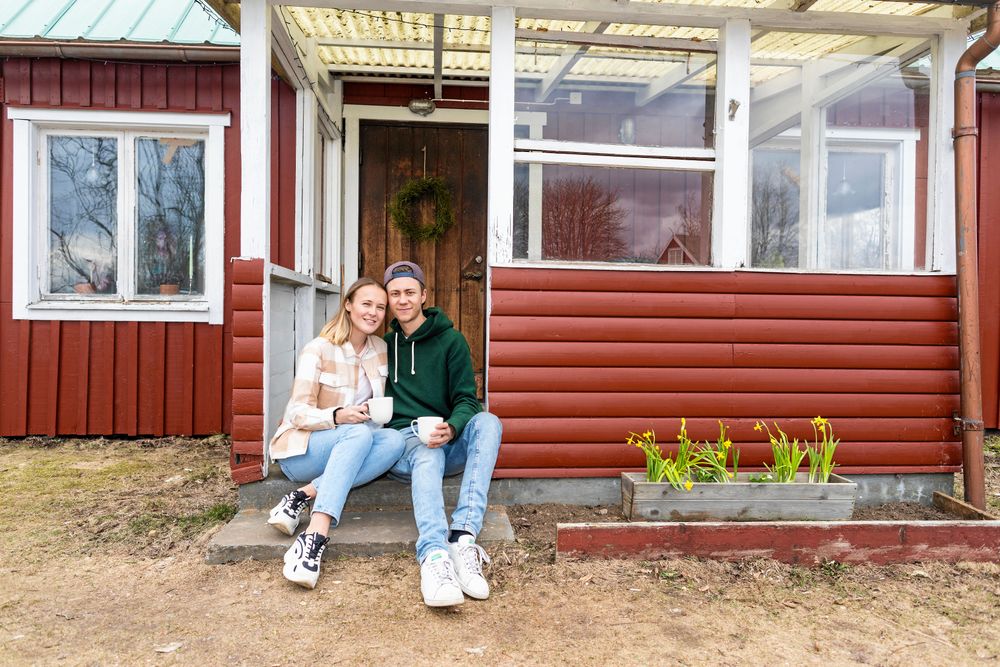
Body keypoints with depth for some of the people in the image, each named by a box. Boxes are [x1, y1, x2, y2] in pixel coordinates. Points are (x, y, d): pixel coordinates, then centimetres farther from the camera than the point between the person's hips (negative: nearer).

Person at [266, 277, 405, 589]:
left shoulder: (381, 349, 6)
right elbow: (297, 412, -14)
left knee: (394, 439, -26)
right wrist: (337, 416, -32)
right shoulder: (319, 349, -10)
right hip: (301, 450, -5)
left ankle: (303, 497, -29)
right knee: (360, 433, -35)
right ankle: (316, 537, -45)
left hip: (347, 450, 5)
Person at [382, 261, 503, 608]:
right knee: (428, 455, -36)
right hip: (403, 439, 0)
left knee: (487, 422, -31)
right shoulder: (383, 345, 15)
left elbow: (466, 400, 0)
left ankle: (463, 537, -44)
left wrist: (451, 429, -22)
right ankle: (434, 556, -58)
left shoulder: (450, 340, 6)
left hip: (447, 441, 0)